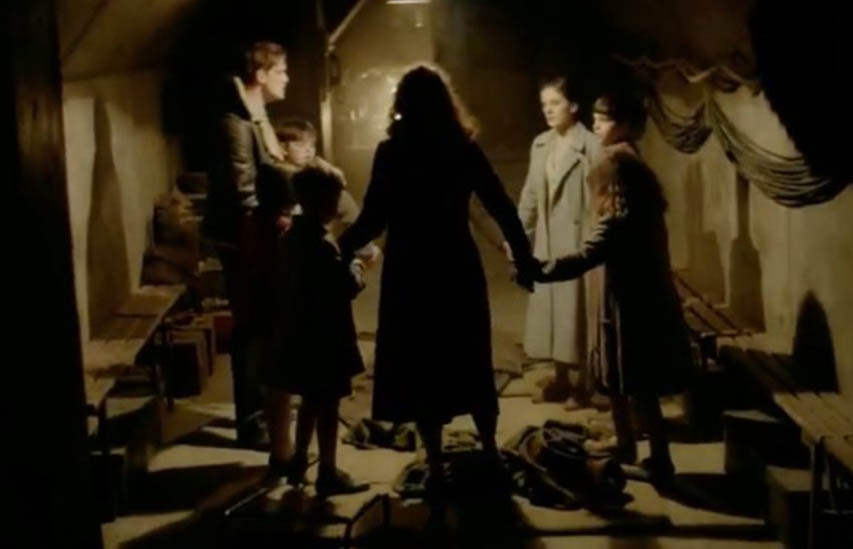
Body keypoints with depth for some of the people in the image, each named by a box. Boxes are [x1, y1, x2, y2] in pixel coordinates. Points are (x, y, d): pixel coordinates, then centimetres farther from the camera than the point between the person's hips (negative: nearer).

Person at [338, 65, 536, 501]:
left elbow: (373, 219, -11)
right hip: (459, 270, 3)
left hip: (410, 274, -3)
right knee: (470, 365, 16)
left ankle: (436, 469, 7)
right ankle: (491, 455, 23)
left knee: (420, 371, 6)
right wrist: (523, 258, 9)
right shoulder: (464, 148, 1)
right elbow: (501, 208, 1)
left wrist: (338, 251, 3)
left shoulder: (391, 152, -7)